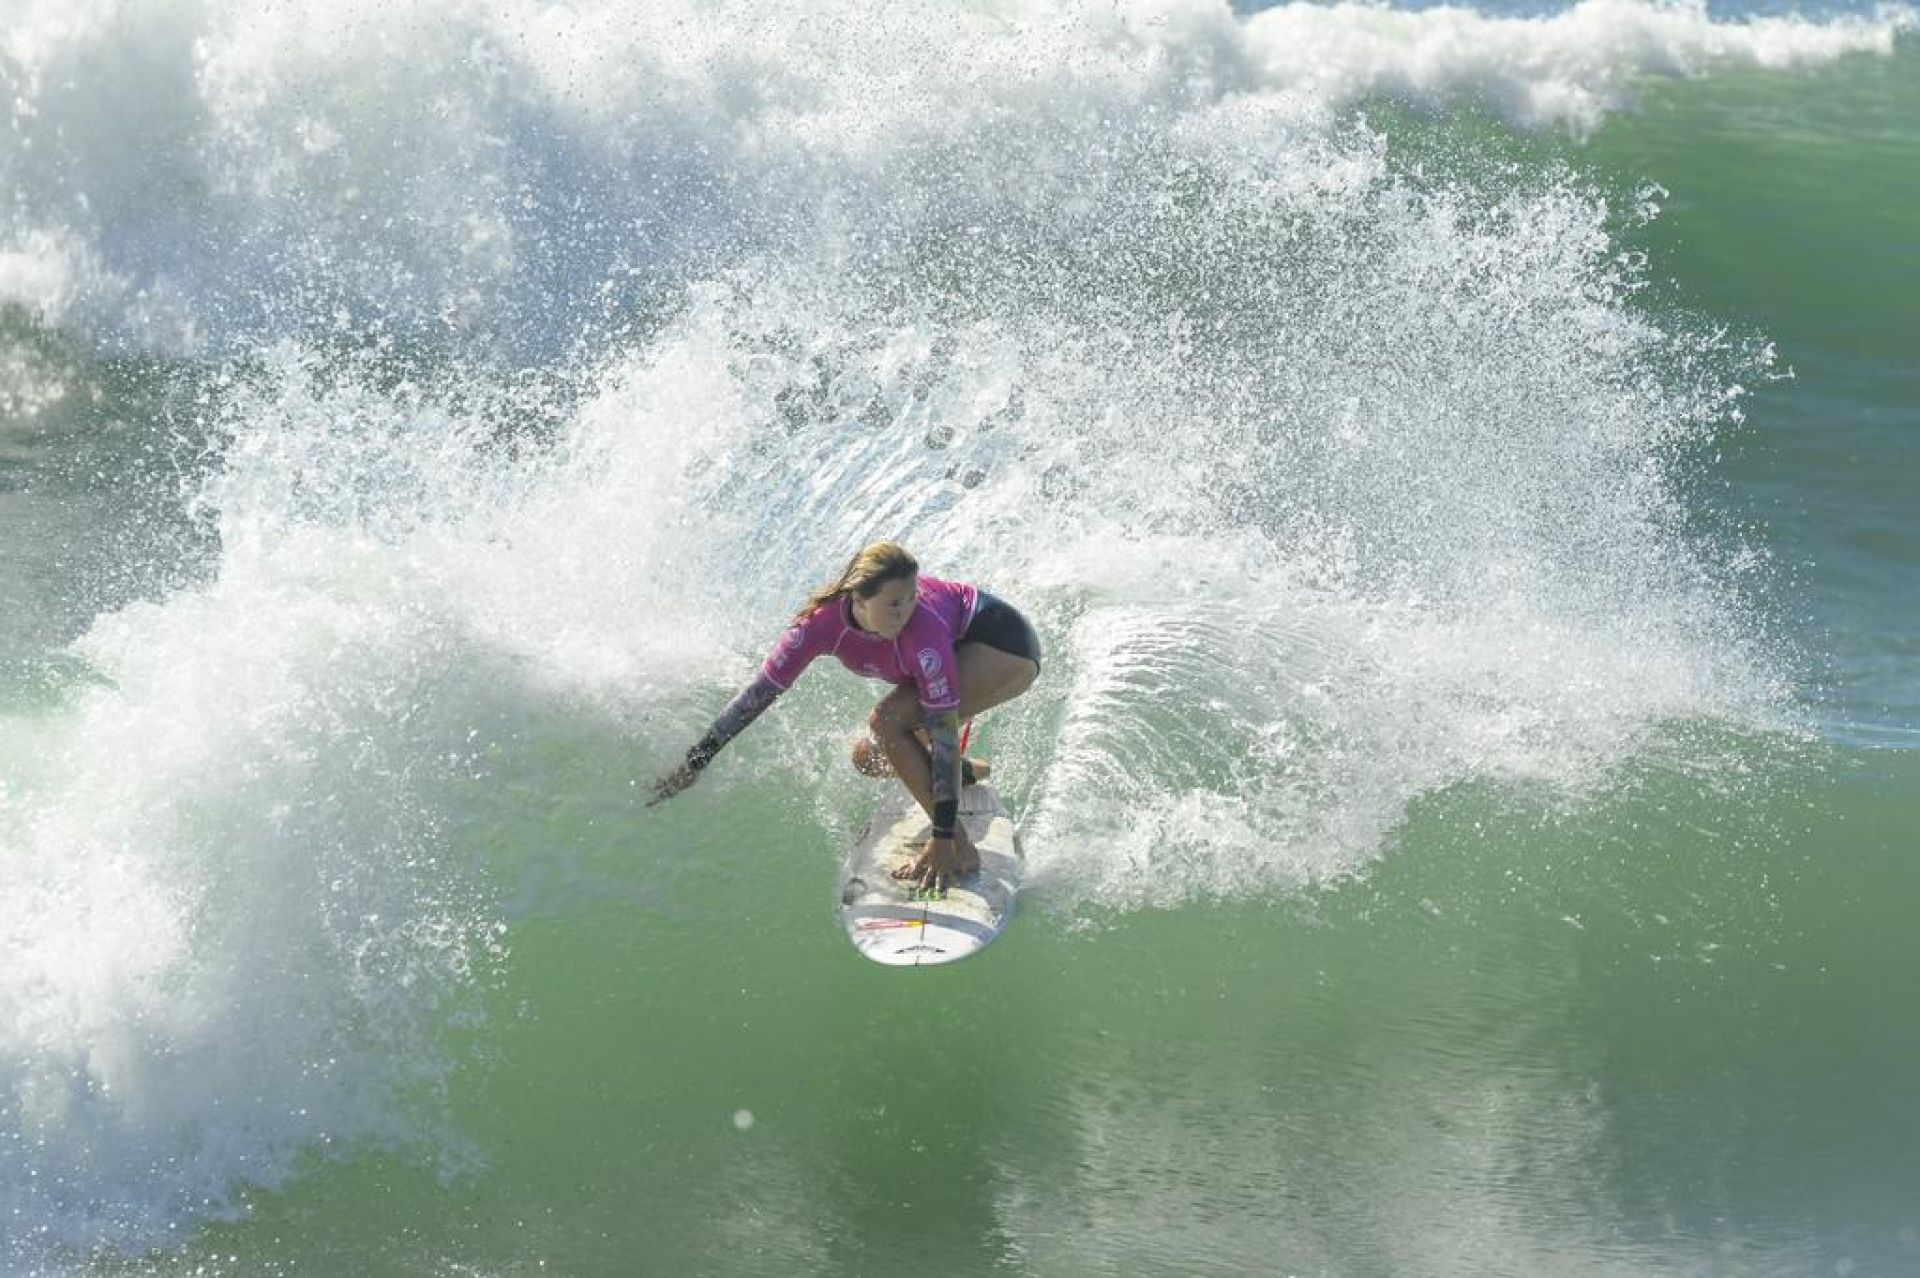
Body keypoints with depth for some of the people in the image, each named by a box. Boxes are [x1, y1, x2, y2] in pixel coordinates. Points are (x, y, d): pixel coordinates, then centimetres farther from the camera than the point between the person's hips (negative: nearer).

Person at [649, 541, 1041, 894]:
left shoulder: (921, 630, -39)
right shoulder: (824, 620, -25)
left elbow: (944, 735, -36)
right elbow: (760, 693, -17)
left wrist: (944, 838, -37)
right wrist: (695, 763, -16)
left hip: (1004, 644, -7)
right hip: (958, 647, 7)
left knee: (888, 719, -27)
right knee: (869, 757, 1)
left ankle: (960, 849, -21)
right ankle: (964, 774, 26)